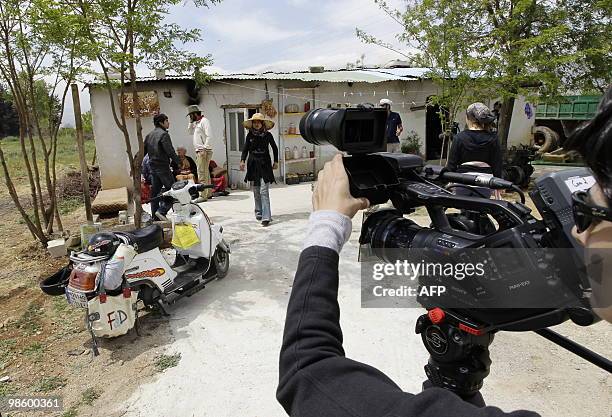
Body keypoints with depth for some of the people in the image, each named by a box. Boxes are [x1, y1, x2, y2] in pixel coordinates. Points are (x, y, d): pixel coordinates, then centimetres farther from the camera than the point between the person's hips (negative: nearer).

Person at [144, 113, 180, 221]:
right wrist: (179, 162, -12)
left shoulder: (149, 135, 15)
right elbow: (170, 151, -18)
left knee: (155, 191, 12)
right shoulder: (164, 134, -10)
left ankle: (155, 215, 16)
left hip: (152, 167, 8)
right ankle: (161, 211, -12)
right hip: (162, 166, -8)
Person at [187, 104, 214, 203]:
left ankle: (203, 195, -11)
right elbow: (190, 131, 26)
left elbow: (209, 136, -17)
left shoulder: (204, 121, -10)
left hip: (204, 151, -10)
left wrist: (204, 149, -22)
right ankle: (208, 193, 19)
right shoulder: (196, 123, 18)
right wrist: (191, 122, 13)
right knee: (205, 173, 13)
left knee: (202, 173, -12)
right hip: (199, 151, 10)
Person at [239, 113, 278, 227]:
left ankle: (266, 217, -12)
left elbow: (274, 148, 12)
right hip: (253, 165, 3)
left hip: (265, 165, -3)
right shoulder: (250, 135, 3)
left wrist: (276, 161, 12)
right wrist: (242, 160, -11)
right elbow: (245, 149, 4)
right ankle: (259, 213, 23)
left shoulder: (268, 135, 0)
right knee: (256, 192, 9)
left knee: (264, 191, -11)